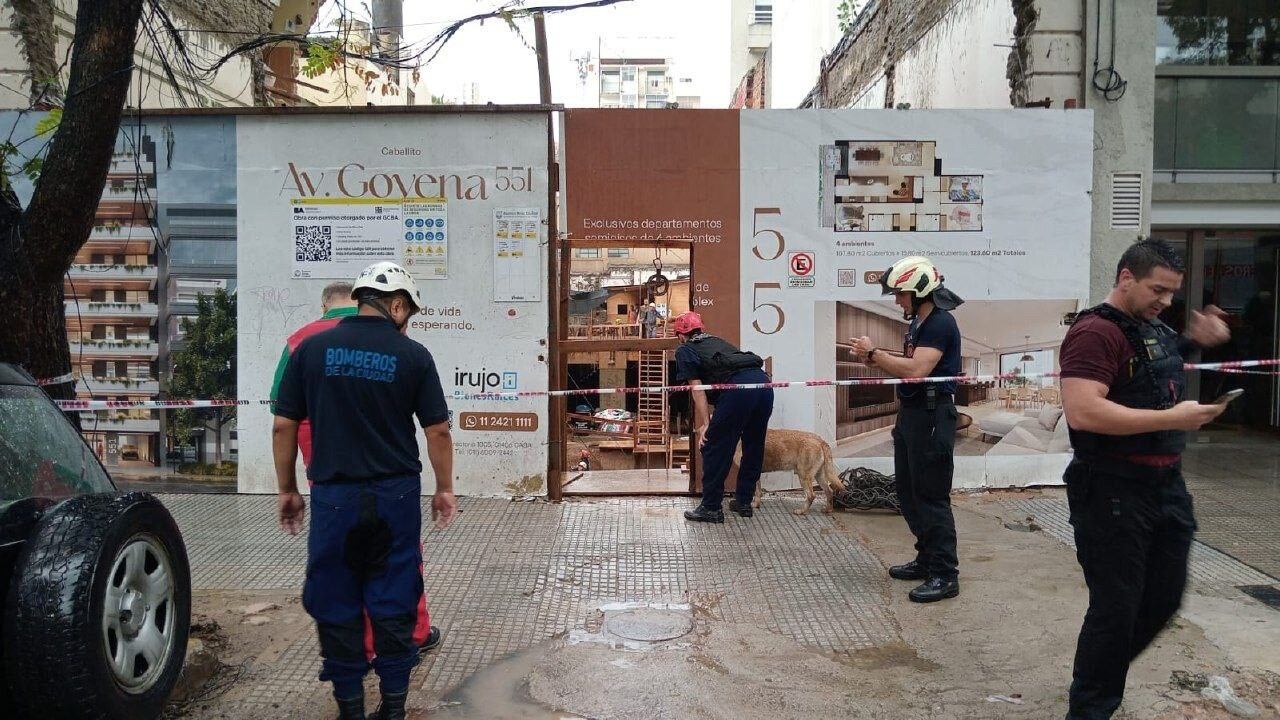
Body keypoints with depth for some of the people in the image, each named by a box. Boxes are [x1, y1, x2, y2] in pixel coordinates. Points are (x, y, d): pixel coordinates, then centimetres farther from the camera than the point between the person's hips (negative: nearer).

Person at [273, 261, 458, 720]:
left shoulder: (312, 348, 0)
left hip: (334, 494, 0)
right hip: (396, 494, 0)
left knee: (336, 604, 11)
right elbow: (438, 431, -1)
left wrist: (287, 489, 12)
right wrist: (445, 489, 11)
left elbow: (283, 426, 1)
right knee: (393, 603, 10)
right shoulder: (413, 355, -3)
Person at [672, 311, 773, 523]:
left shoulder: (685, 351, 15)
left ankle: (712, 508, 12)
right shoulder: (717, 341, 35)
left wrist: (705, 425, 1)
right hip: (763, 382, 7)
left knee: (714, 449, 6)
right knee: (753, 447, 20)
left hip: (738, 387, -7)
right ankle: (743, 502, 32)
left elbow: (698, 390, 3)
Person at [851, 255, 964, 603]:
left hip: (932, 415, -10)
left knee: (931, 496, -6)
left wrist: (875, 353, -17)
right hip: (910, 412, 11)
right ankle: (927, 559, 28)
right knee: (908, 491, 16)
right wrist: (874, 356, 0)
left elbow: (916, 370, -26)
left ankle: (945, 574, 2)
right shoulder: (919, 322, 15)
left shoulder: (940, 323, -17)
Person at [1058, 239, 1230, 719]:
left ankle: (1104, 676, 38)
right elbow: (1083, 412, -29)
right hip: (1114, 494, -9)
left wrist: (1195, 342, 14)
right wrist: (1171, 419, -24)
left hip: (1165, 486, 9)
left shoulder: (1156, 330, 12)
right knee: (1116, 608, 2)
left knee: (1163, 600, 17)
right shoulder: (1096, 332, -17)